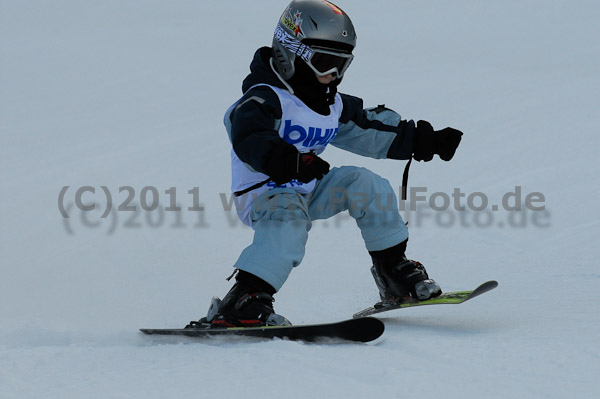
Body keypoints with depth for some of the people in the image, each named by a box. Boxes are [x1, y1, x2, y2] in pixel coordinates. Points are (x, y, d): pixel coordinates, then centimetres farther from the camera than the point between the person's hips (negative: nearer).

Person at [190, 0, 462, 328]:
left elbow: (370, 128, 23)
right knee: (288, 226, -38)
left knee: (366, 184, -4)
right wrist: (290, 161, -56)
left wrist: (421, 140, 19)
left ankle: (393, 268, 7)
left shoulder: (334, 105, 10)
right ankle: (244, 300, -49)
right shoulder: (265, 99, -19)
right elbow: (250, 140, -38)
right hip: (263, 193, -8)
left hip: (307, 191, 8)